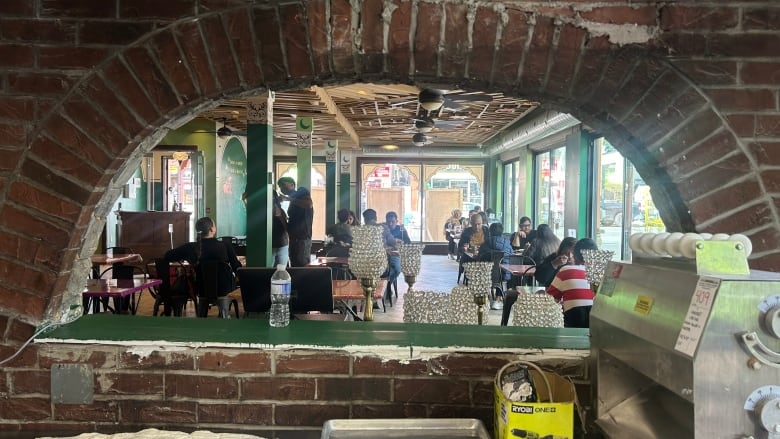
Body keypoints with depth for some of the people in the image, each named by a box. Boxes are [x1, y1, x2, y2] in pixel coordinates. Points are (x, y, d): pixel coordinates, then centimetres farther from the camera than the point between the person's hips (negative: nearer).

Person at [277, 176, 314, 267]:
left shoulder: (302, 192, 3)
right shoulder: (292, 202, 23)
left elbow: (309, 204, -19)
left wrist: (288, 199, -13)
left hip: (302, 238, -8)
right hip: (293, 239, 8)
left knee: (303, 266, -12)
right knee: (294, 267, 5)